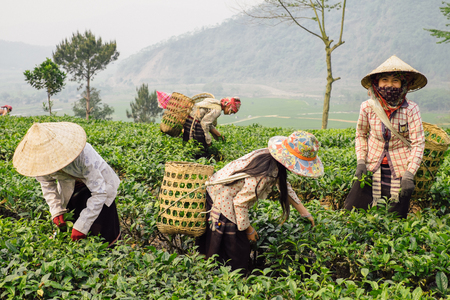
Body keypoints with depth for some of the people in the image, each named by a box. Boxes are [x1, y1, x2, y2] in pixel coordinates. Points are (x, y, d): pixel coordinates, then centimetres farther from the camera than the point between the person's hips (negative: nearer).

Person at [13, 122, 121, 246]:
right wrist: (56, 211, -17)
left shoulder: (83, 157, -42)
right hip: (70, 185, 4)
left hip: (98, 181, -4)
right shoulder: (41, 160, -25)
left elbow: (99, 193, -35)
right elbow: (47, 185, -3)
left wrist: (82, 226, -34)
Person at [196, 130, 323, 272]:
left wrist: (304, 212, 11)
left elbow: (285, 186, 10)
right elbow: (240, 203, -25)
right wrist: (249, 230, -9)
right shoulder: (264, 176, -34)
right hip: (221, 203, -9)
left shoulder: (269, 155, -7)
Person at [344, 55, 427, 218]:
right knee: (351, 210, -1)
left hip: (400, 170, -1)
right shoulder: (368, 107, -6)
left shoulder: (410, 109, -11)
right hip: (372, 168, 2)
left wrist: (409, 174, -17)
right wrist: (360, 161, -2)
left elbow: (418, 143, -9)